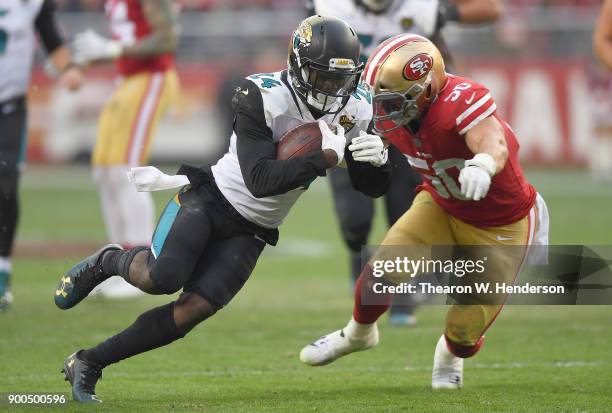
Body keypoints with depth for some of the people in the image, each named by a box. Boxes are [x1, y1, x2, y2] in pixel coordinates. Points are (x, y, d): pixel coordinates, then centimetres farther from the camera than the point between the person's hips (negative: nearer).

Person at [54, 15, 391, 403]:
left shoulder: (355, 110, -4)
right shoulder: (263, 97, -22)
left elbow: (373, 188, 3)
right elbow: (260, 180, -27)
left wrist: (377, 159, -20)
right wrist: (324, 158, -33)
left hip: (251, 230, 5)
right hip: (210, 197, -5)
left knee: (195, 309, -11)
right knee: (161, 278, -28)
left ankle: (88, 363, 1)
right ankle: (108, 262, 10)